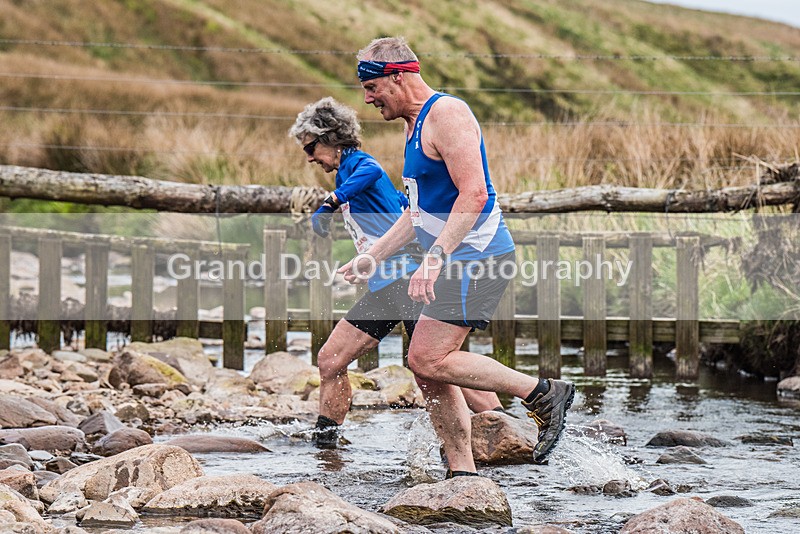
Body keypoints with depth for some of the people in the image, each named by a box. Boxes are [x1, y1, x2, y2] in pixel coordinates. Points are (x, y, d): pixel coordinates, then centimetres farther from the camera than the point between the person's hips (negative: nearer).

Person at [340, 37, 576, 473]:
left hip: (475, 257, -10)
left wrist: (434, 259, -29)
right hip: (458, 262, 10)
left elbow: (474, 195, -23)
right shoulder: (415, 123, 19)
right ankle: (463, 474, 9)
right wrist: (366, 261, 24)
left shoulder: (447, 114, -13)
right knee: (428, 368, 6)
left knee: (428, 360, -16)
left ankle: (544, 395, -10)